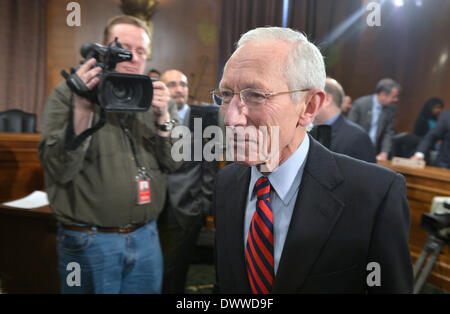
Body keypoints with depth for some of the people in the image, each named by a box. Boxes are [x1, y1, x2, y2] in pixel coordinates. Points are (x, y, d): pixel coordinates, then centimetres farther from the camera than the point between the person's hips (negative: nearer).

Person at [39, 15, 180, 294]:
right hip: (89, 242, -3)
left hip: (146, 237, 4)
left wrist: (162, 117, -12)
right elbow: (59, 170, -14)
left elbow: (172, 163, 2)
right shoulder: (68, 94, -5)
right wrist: (83, 109, -26)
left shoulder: (149, 98, 6)